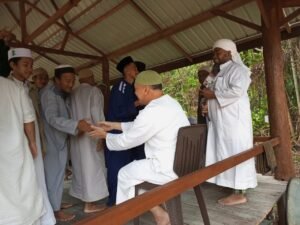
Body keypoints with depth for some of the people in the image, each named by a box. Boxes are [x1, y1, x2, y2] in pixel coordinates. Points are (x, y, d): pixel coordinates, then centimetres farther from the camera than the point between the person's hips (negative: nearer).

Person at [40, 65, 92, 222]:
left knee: (58, 173, 17)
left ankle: (56, 203, 33)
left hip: (62, 141, 8)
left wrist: (77, 127, -5)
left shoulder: (65, 94, 9)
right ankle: (56, 210, 16)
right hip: (53, 142, -8)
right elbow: (52, 119, -30)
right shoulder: (49, 94, -18)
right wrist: (77, 125, -39)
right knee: (55, 174, 2)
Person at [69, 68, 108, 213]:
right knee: (91, 166, 1)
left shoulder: (73, 93, 9)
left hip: (76, 135, 7)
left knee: (81, 165, 16)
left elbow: (71, 114, 5)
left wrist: (75, 128, 10)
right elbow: (97, 114, -16)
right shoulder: (94, 91, -8)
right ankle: (89, 204, 9)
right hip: (90, 135, -7)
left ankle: (84, 196, 30)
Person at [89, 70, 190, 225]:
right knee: (137, 168, 23)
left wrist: (105, 135, 8)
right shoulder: (170, 103, 8)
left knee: (125, 174, 10)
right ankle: (159, 212, 27)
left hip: (170, 169, -9)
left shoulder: (152, 111, -22)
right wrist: (114, 125, 20)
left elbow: (126, 141, -10)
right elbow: (138, 126, 17)